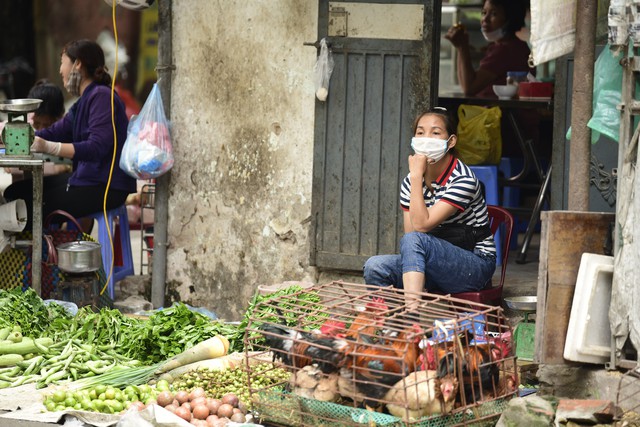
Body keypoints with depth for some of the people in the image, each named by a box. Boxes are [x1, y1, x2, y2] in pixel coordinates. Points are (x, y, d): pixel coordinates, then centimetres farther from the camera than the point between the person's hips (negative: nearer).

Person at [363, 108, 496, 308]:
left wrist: (416, 176, -23)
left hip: (475, 267, -6)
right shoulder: (410, 182, 4)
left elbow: (421, 225, -24)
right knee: (375, 266, -19)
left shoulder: (463, 179, -17)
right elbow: (411, 229, 0)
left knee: (413, 240, -32)